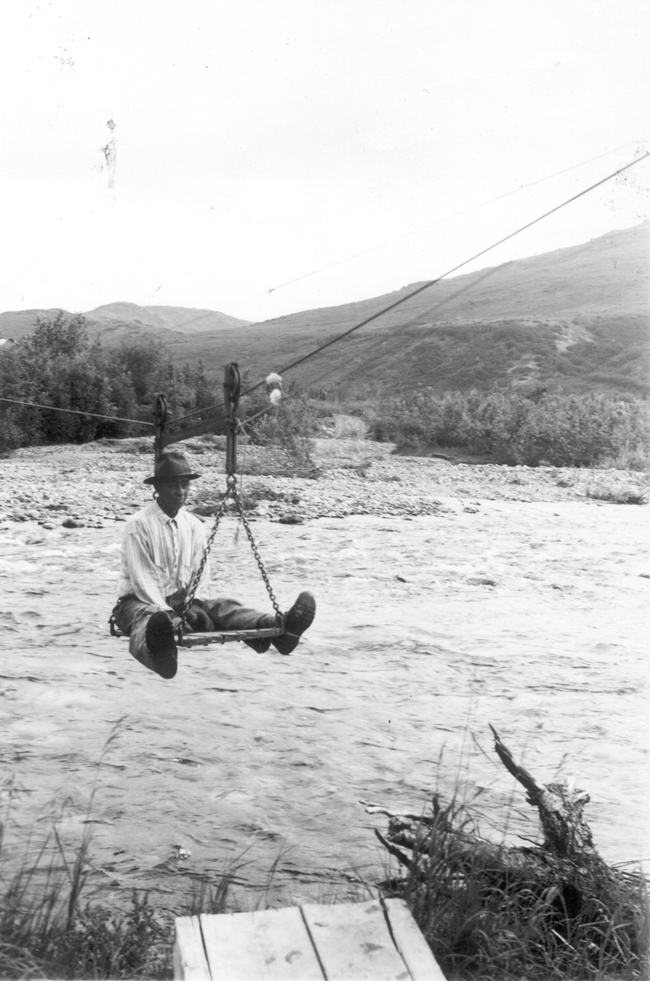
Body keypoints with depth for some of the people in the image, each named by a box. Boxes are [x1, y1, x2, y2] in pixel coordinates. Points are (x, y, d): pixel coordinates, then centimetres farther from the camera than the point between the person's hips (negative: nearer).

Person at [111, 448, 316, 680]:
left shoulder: (194, 526, 7)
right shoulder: (138, 525, -9)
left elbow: (201, 575, 7)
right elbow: (142, 580, -15)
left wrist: (194, 606, -12)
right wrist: (168, 615, -24)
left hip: (182, 600, 5)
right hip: (140, 601, -4)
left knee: (221, 607, -24)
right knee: (146, 617, -40)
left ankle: (279, 630, -53)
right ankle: (159, 652, -80)